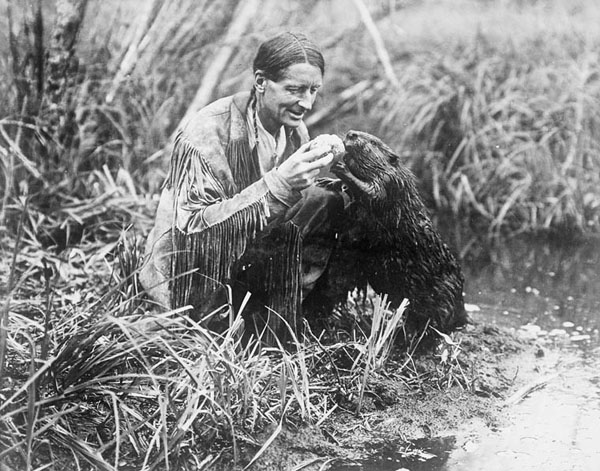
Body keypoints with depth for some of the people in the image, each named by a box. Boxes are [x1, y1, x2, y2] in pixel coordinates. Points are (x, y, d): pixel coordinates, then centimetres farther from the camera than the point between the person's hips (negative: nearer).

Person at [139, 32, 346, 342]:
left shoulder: (295, 131, 0)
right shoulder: (207, 134, -23)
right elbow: (192, 229, -31)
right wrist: (276, 185, -38)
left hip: (249, 260, 7)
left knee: (328, 203, -9)